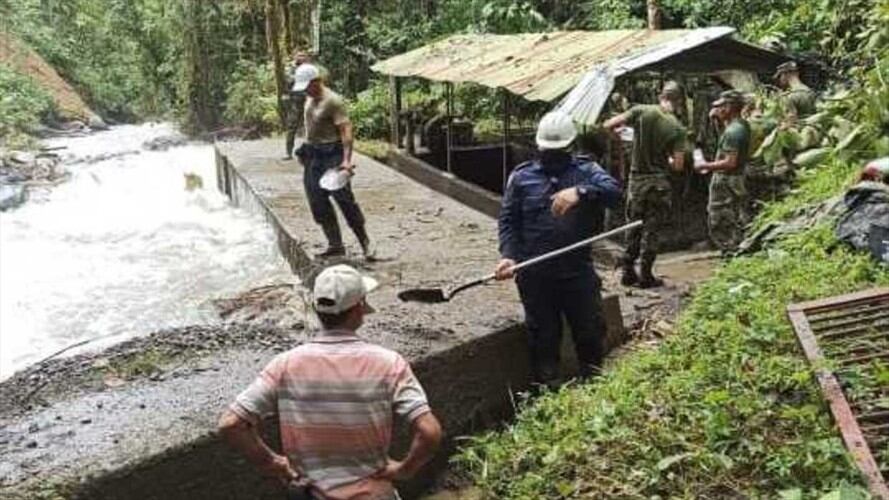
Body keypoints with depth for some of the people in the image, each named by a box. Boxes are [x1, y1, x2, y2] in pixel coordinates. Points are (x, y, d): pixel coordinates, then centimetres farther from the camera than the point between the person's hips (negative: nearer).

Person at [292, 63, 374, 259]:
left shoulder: (333, 101, -14)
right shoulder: (309, 99, 11)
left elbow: (345, 130, -21)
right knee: (318, 203, 6)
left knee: (344, 199, -7)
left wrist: (346, 160, -29)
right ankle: (335, 245, 14)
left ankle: (365, 242, 6)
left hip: (331, 155, -8)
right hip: (312, 156, 8)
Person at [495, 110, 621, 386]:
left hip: (578, 271, 0)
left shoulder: (586, 171, 6)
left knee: (591, 332, 9)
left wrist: (580, 192, -31)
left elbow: (614, 192, -13)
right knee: (543, 338, 9)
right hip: (535, 276, 0)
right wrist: (508, 255, -14)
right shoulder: (521, 177, 7)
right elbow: (508, 220, 2)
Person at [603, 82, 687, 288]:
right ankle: (645, 276, 10)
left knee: (634, 227, 14)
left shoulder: (641, 111, -6)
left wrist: (616, 132, 10)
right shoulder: (677, 128, -8)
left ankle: (628, 272, 17)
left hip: (636, 179, 2)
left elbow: (608, 125, -12)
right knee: (652, 230, 7)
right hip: (660, 182, -2)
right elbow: (678, 165, -10)